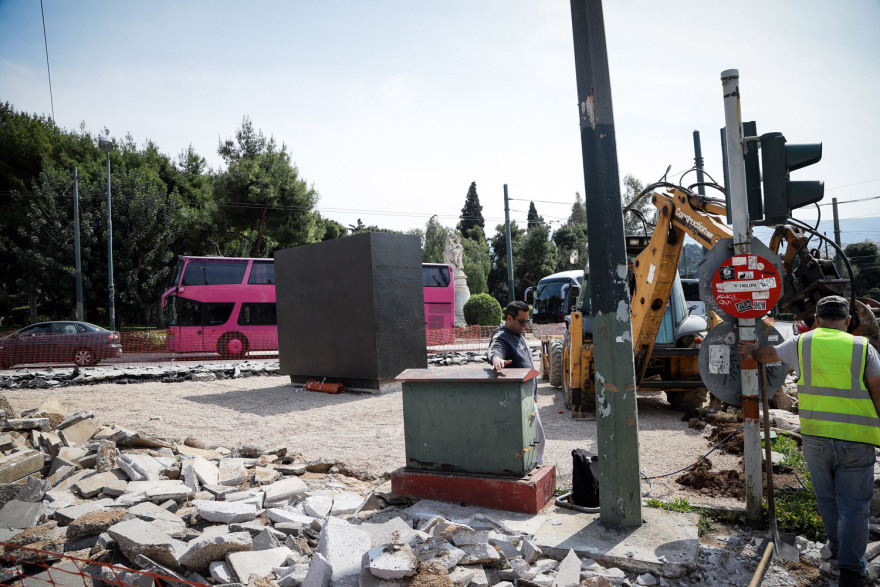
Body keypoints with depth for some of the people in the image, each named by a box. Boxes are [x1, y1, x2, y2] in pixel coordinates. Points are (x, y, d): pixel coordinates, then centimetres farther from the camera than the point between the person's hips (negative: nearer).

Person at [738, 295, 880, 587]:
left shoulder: (802, 343, 3)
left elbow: (769, 354, 22)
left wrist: (752, 351, 44)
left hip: (815, 436, 2)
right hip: (856, 441, -2)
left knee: (827, 499, 19)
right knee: (853, 505, 6)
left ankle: (838, 548, 36)